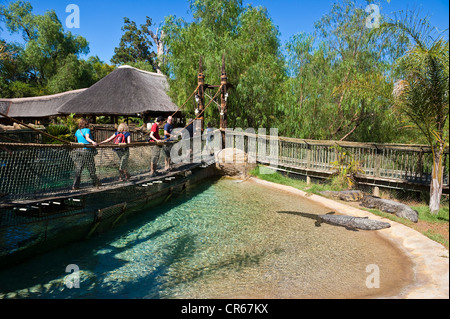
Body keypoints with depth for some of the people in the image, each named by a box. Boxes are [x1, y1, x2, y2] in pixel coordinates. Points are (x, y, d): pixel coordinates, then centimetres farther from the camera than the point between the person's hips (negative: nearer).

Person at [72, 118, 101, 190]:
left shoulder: (77, 131, 14)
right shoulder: (87, 130, -3)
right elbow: (87, 137, -22)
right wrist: (93, 142, -38)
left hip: (79, 150, 5)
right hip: (87, 151, -5)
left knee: (78, 169, 3)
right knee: (91, 168, 7)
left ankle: (75, 185, -3)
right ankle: (96, 182, 21)